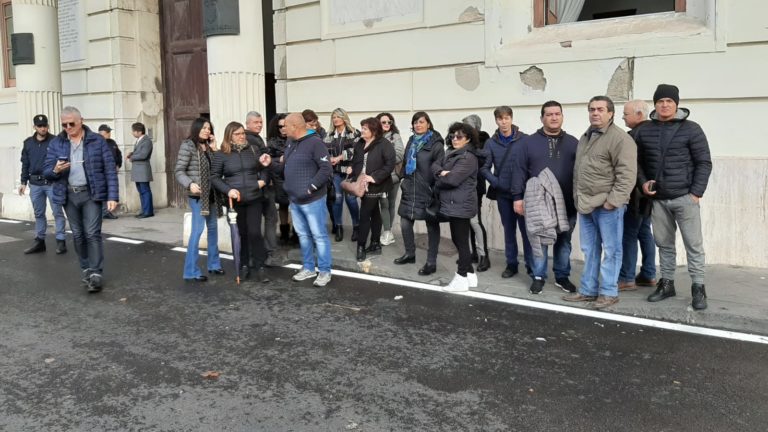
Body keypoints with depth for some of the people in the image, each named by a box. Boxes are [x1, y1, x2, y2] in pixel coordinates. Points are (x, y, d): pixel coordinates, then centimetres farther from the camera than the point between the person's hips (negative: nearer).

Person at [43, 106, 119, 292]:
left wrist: (112, 196, -11)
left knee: (92, 233, -9)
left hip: (91, 193, -3)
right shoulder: (56, 143, 5)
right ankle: (86, 269, 23)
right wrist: (55, 170, -19)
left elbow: (110, 170, -4)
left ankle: (96, 273, -5)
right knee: (78, 235, 10)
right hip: (69, 195, 4)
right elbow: (46, 171, 6)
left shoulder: (97, 141, -3)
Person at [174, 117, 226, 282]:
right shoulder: (188, 145, -8)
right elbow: (179, 170, -12)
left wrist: (214, 149, 0)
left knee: (213, 228, 15)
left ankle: (214, 264, 28)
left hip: (211, 193, 8)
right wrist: (190, 184, -27)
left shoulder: (207, 147, 11)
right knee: (197, 230, -10)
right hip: (198, 194, -8)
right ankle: (191, 271, -5)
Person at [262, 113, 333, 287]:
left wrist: (310, 187, -21)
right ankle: (308, 268, 29)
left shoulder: (315, 143, -16)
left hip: (312, 200, -8)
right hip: (295, 200, 8)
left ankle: (325, 271, 11)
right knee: (303, 235, 17)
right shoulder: (290, 143, 10)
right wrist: (271, 163, 3)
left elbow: (326, 169, -20)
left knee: (319, 235, 1)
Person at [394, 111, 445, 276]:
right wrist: (403, 179, 14)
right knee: (405, 223, 9)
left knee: (432, 225, 3)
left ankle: (431, 262, 9)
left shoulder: (435, 144, -9)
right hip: (410, 190, 7)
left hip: (428, 191, -7)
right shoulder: (412, 141, 13)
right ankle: (409, 254, 28)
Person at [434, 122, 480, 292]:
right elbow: (435, 165, 8)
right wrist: (441, 172, -14)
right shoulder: (450, 153, 15)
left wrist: (438, 181, -4)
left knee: (461, 241, -2)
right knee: (458, 239, 15)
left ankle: (462, 279, 6)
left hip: (461, 205, -9)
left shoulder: (468, 158, -15)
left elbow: (453, 179, -23)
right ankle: (469, 274, 25)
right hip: (452, 204, 9)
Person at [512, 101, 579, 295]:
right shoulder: (529, 142, 3)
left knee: (564, 242, 10)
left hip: (567, 204, 2)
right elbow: (520, 171, 1)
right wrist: (518, 197, -5)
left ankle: (562, 277, 22)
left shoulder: (572, 143, 9)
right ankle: (539, 277, 15)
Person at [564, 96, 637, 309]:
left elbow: (626, 175, -17)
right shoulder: (585, 138, 17)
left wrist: (613, 200, -21)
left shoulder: (620, 138, -10)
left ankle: (608, 292, 8)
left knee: (611, 250, 1)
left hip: (607, 205, -8)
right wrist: (577, 197, 18)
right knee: (590, 250, 14)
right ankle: (588, 290, 22)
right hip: (585, 204, 8)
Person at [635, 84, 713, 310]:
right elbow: (638, 161, 16)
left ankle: (698, 288, 7)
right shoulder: (645, 132, 7)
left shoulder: (691, 130, -3)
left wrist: (696, 193, -10)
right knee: (664, 244, 12)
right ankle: (667, 283, 22)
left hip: (685, 197, -3)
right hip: (658, 199, 4)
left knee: (693, 244, -1)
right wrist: (643, 182, -1)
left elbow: (704, 163, -3)